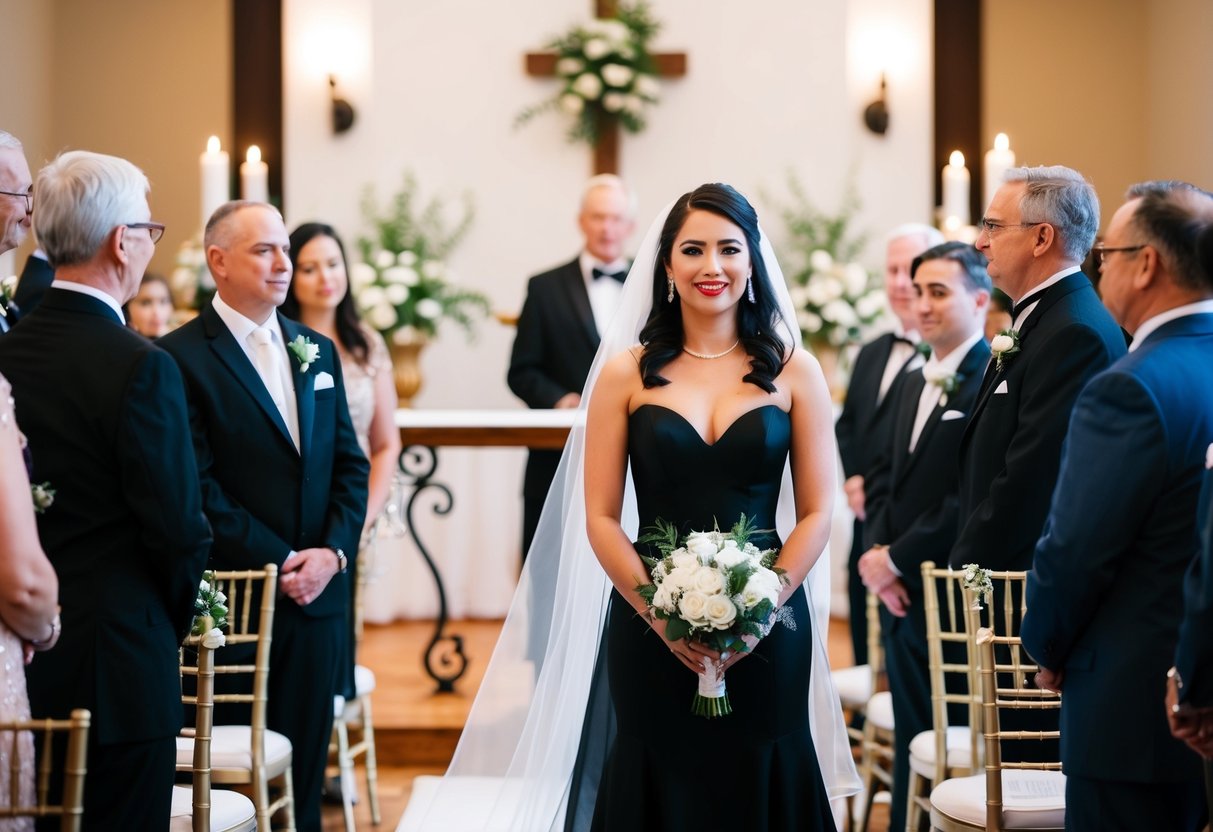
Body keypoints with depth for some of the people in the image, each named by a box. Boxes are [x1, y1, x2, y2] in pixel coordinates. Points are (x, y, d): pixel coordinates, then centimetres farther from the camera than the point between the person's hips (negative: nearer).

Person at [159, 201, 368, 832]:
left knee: (304, 771, 9)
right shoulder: (182, 356, -8)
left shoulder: (316, 351, 13)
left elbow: (350, 465, 11)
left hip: (317, 592, 6)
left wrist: (333, 552, -4)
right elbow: (198, 488, -13)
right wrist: (279, 563, -13)